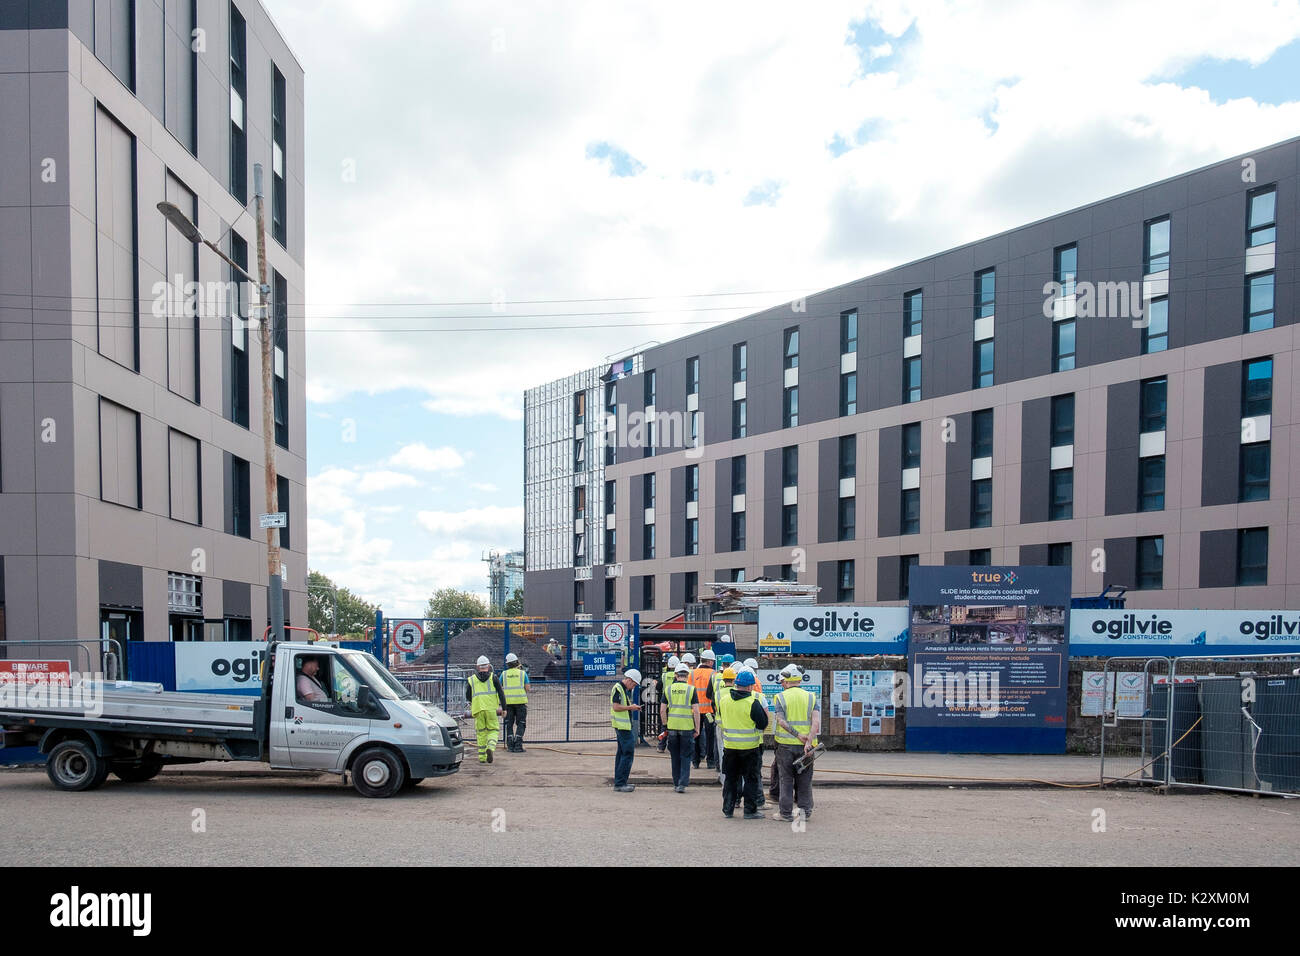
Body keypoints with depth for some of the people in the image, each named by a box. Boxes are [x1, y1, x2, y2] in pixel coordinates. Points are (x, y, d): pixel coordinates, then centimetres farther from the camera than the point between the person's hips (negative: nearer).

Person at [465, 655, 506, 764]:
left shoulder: (471, 680, 11)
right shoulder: (493, 678, 6)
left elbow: (468, 697, 14)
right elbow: (501, 693, 1)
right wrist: (504, 708, 5)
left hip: (478, 709, 2)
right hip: (491, 709, -1)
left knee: (481, 732, 11)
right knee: (493, 730, 7)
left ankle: (482, 757, 10)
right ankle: (490, 748, -21)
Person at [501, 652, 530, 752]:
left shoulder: (504, 674, 5)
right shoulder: (523, 673, 1)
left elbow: (499, 688, 7)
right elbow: (527, 688, -2)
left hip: (508, 701, 2)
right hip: (520, 701, -2)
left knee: (509, 724, 11)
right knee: (521, 724, 5)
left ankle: (510, 746, 8)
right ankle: (518, 745, -4)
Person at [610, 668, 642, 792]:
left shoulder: (625, 689, 17)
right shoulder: (617, 689, -15)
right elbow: (616, 707, -22)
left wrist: (633, 708, 9)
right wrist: (630, 707, -13)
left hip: (624, 725, 11)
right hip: (622, 726, -11)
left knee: (622, 752, 15)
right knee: (628, 752, -11)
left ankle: (619, 782, 22)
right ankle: (619, 784, -10)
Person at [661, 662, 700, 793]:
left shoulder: (669, 688, 2)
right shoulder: (691, 689, -6)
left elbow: (662, 710, 2)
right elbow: (696, 711, -9)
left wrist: (665, 725, 14)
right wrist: (697, 728, -2)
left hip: (672, 727, 2)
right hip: (687, 727, -2)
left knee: (675, 757, 14)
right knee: (685, 757, 6)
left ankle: (676, 784, 19)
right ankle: (682, 784, -2)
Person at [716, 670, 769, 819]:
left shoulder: (723, 699, 1)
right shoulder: (753, 703, -15)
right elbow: (762, 724, -8)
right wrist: (765, 712, 7)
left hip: (729, 745, 4)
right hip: (749, 747, -4)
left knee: (730, 778, 14)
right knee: (750, 779, 7)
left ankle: (728, 809, 18)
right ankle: (750, 811, 10)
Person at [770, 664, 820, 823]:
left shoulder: (780, 697, -1)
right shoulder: (811, 697, 5)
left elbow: (781, 721, -13)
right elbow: (816, 721, -8)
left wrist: (798, 735, -14)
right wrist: (809, 740, -13)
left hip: (786, 744, -2)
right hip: (806, 746, 2)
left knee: (786, 779, 6)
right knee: (804, 780, 12)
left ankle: (786, 813, 9)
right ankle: (805, 811, 17)